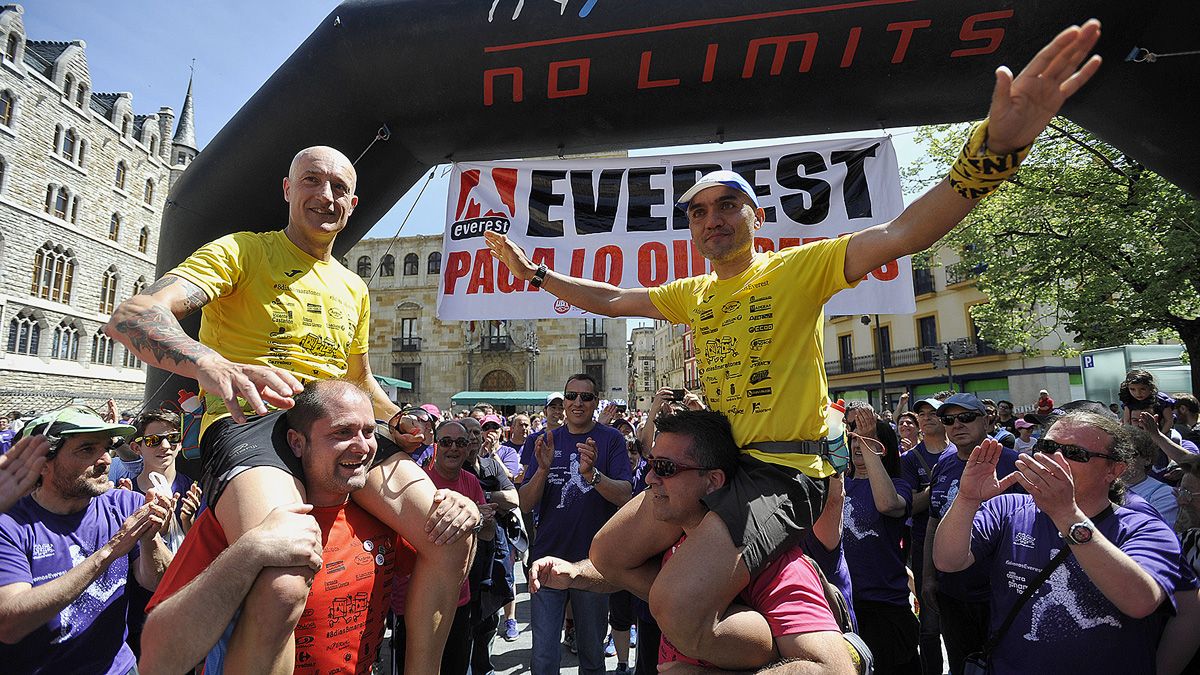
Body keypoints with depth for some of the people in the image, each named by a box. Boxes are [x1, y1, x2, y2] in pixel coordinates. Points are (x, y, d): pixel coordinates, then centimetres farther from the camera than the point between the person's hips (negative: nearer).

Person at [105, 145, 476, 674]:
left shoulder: (354, 288, 22)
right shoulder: (242, 250, 3)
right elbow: (130, 317, -13)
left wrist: (397, 420, 8)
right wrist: (212, 366, -35)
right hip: (251, 424, -5)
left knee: (453, 533, -15)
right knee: (283, 582, -36)